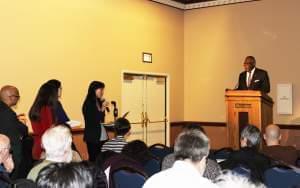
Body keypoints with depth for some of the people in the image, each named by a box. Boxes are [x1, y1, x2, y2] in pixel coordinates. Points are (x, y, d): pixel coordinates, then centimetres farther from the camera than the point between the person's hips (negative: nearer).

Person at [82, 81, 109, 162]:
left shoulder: (99, 102, 10)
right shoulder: (89, 104, -10)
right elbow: (93, 120, -17)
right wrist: (102, 109, -18)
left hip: (102, 137, 7)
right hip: (93, 138, -7)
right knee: (94, 159, -3)